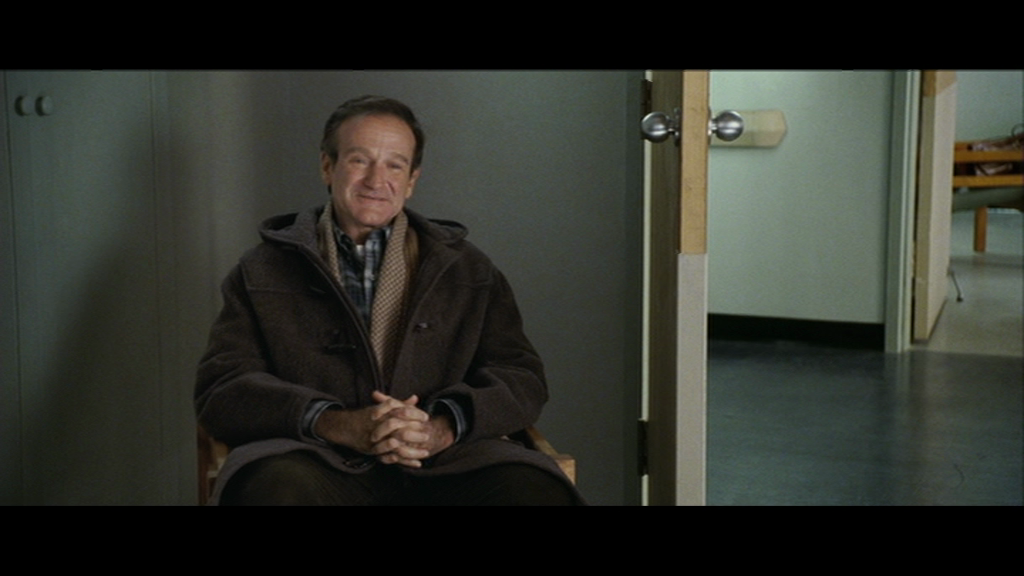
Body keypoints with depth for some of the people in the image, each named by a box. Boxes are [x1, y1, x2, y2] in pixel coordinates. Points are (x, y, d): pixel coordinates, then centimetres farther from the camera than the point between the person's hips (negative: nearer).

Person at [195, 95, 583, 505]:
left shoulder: (465, 268, 19)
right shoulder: (263, 271, 15)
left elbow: (522, 377, 10)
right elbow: (221, 388, 3)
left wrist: (442, 428, -13)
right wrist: (338, 425, -15)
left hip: (441, 468, 2)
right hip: (323, 466, -2)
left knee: (535, 489, -30)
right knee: (280, 485, -38)